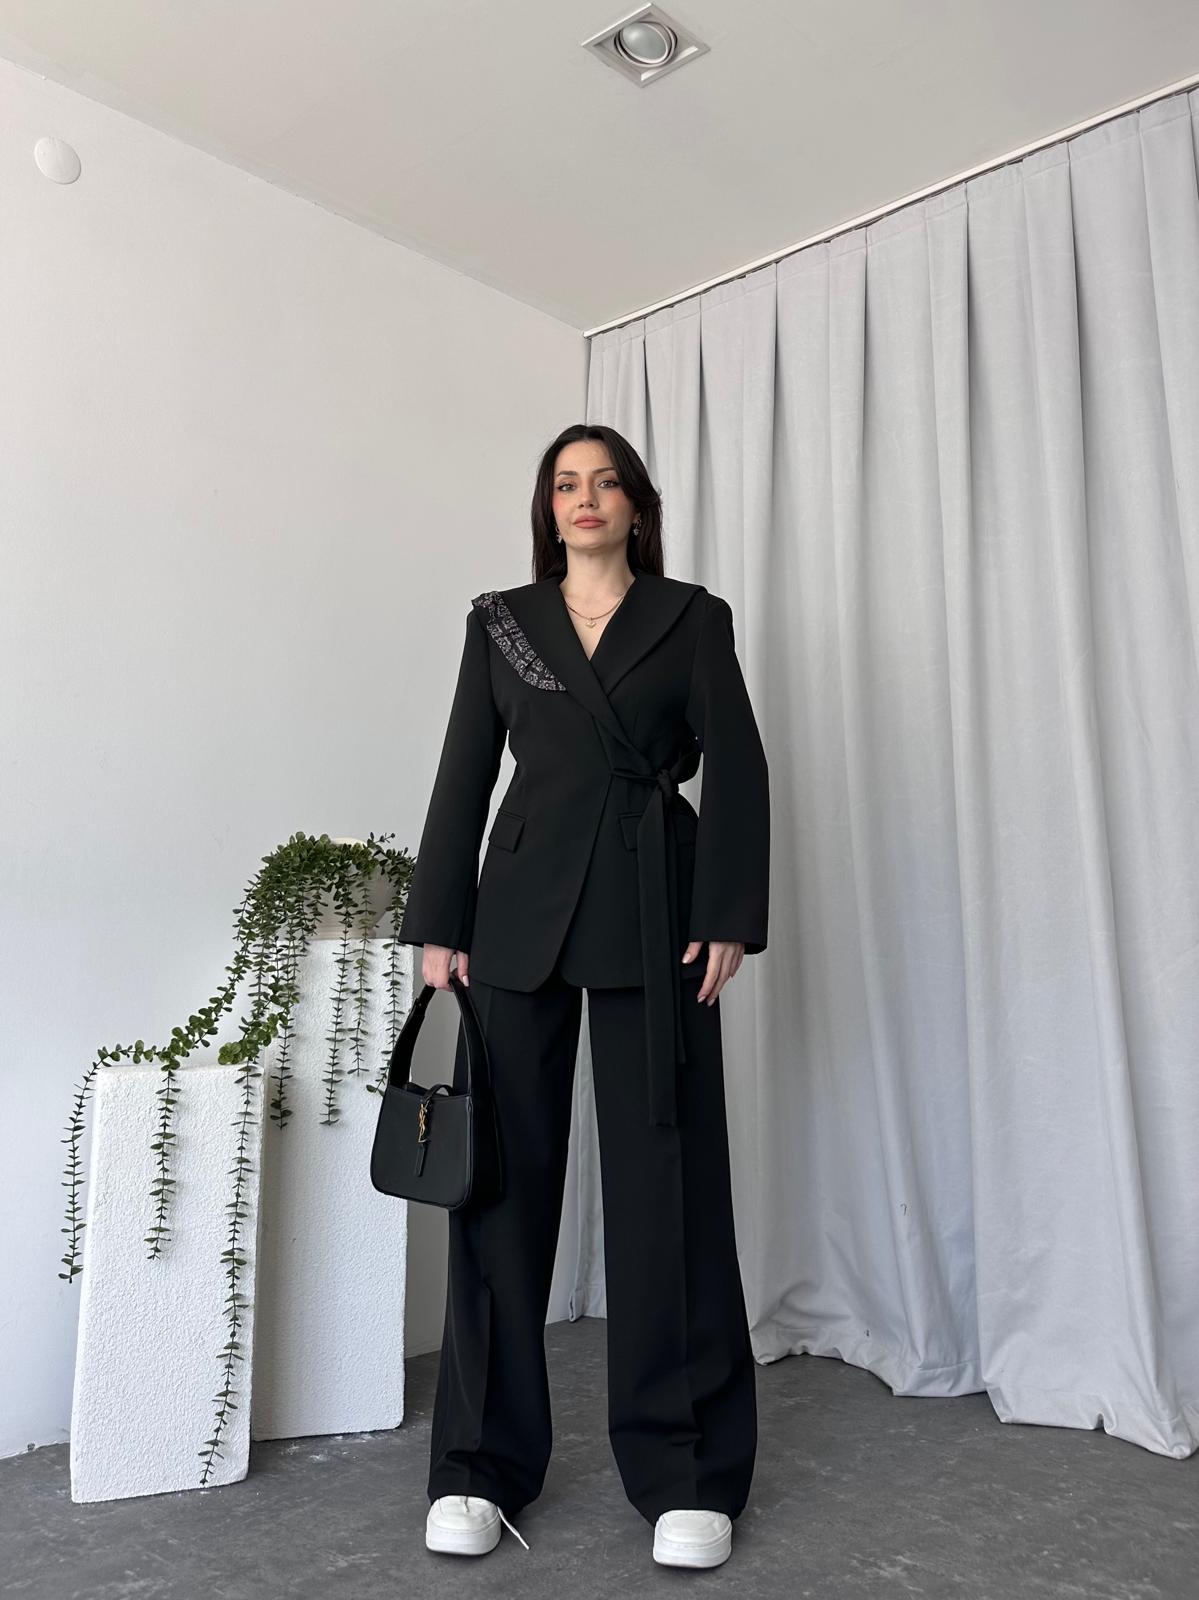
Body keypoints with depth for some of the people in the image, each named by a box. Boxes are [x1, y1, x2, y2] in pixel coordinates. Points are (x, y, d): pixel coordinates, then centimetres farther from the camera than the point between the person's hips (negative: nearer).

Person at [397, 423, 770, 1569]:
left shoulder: (692, 618, 10)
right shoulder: (500, 620, 14)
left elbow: (735, 769, 3)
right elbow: (463, 774, 9)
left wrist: (729, 917, -7)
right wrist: (437, 925, 2)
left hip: (653, 911, -1)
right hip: (522, 906, 2)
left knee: (663, 1173, 0)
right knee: (505, 1171, 3)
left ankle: (685, 1472, 15)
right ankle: (480, 1464, 17)